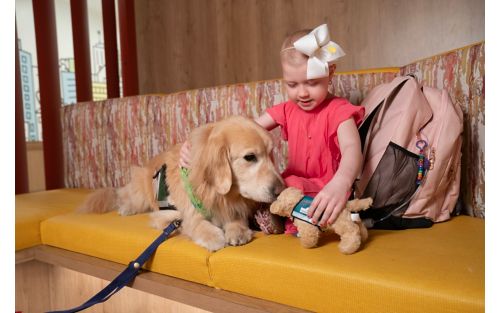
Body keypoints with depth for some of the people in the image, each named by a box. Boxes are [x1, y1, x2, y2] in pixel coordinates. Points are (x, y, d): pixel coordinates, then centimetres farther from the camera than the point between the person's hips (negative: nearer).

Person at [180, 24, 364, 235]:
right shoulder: (287, 111, 6)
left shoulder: (339, 111, -9)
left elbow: (352, 148, -28)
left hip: (324, 193, -5)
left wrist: (341, 184, -52)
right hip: (293, 186, 5)